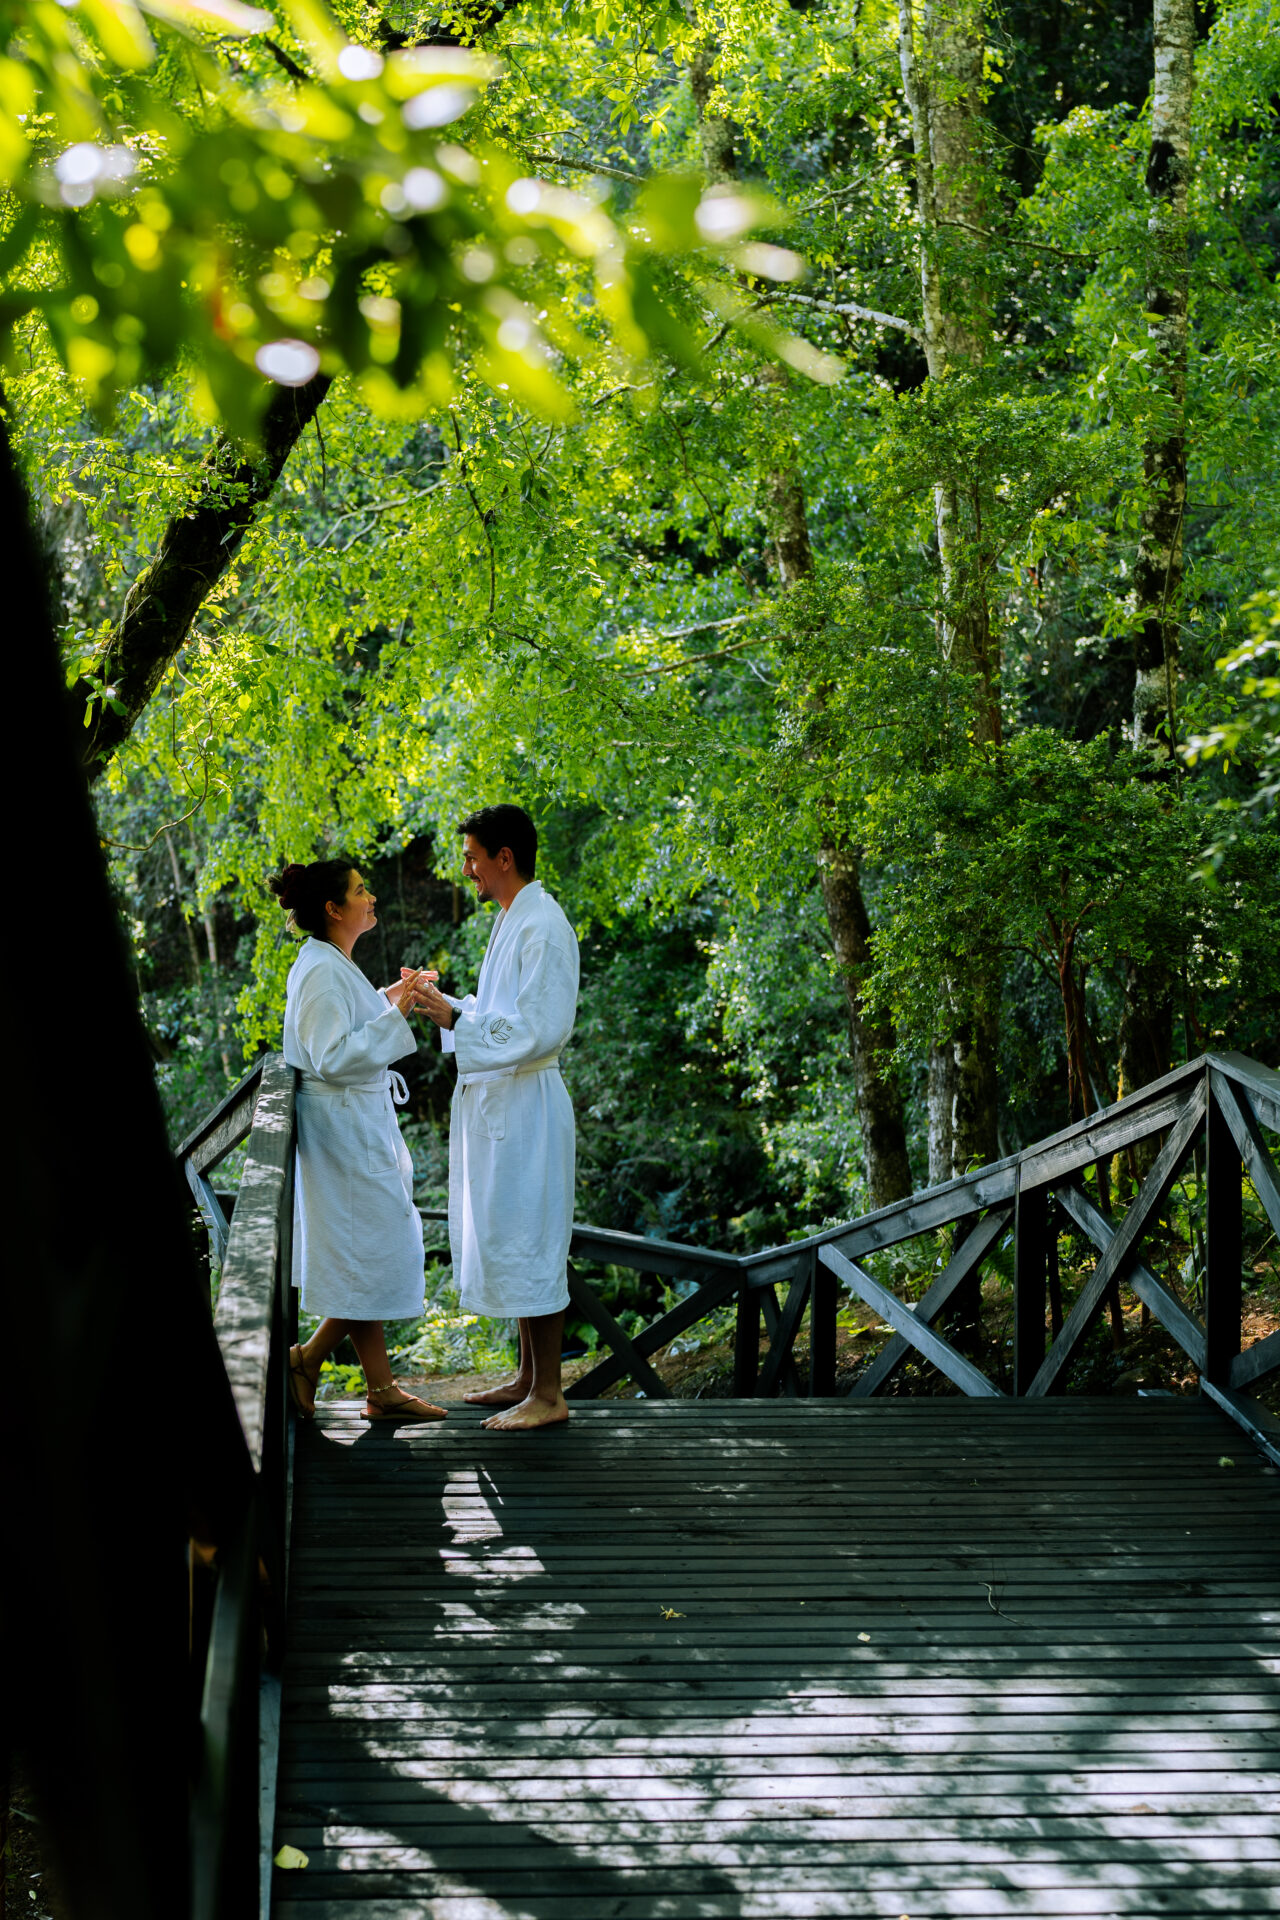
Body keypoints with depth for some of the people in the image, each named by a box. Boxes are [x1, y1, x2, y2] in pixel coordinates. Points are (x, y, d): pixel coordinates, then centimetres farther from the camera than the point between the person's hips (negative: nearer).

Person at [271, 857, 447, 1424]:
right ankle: (306, 1358, 6)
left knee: (365, 1259, 11)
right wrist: (394, 1013, -23)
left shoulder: (334, 965, 12)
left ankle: (381, 1389, 14)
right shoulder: (322, 972, -19)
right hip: (346, 1127, -11)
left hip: (361, 1125, 11)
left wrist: (388, 998, 15)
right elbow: (333, 1058, -23)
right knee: (377, 1257, -5)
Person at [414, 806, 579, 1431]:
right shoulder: (509, 920, 16)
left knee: (527, 1245, -6)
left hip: (524, 1104, -10)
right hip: (494, 1101, 10)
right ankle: (528, 1378, 24)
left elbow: (541, 1029, -23)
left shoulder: (543, 928, -16)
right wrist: (448, 1004, 11)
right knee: (507, 1242, 15)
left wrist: (455, 1018, -19)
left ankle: (548, 1395, 0)